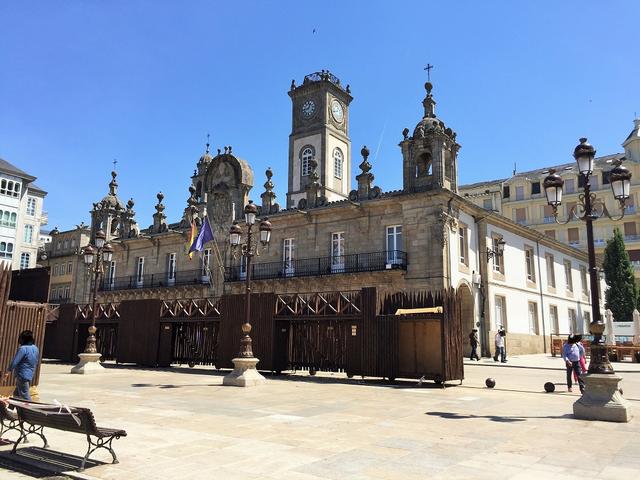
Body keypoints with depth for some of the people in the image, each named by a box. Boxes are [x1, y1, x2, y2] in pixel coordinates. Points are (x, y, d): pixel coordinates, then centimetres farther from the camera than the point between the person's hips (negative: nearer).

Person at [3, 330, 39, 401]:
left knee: (25, 396, -3)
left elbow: (14, 362, -16)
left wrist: (8, 372, -4)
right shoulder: (36, 349, 8)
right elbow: (36, 363, 15)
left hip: (22, 376, -8)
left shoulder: (23, 348, -17)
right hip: (30, 376, 8)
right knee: (16, 394, 21)